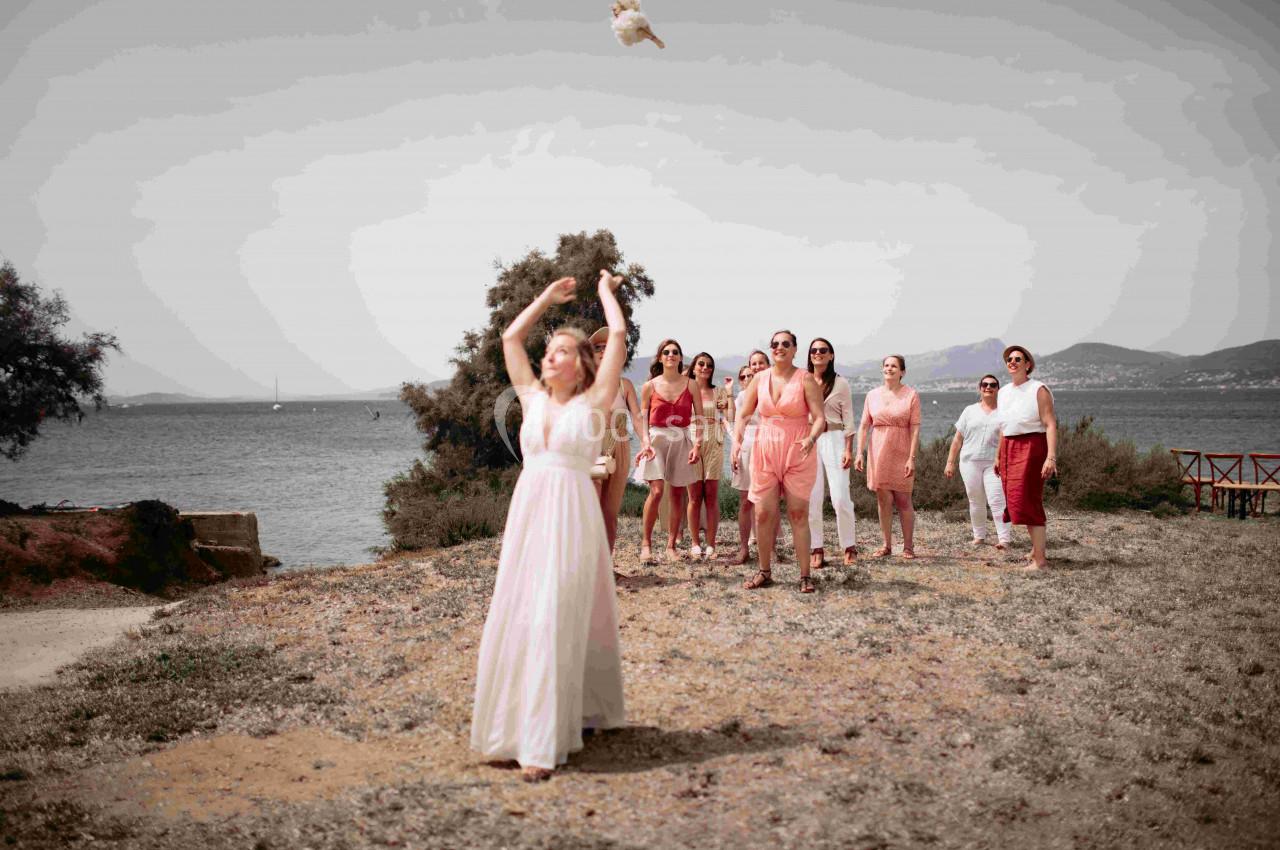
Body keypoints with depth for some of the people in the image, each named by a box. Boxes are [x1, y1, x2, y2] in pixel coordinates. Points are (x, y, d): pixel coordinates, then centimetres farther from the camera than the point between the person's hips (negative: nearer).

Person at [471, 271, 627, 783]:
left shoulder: (593, 402, 1)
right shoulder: (533, 398, 14)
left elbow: (618, 337, -2)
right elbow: (510, 338, 20)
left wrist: (606, 293, 13)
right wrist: (547, 297, 26)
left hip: (571, 516, -5)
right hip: (527, 512, 5)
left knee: (556, 621, -9)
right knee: (516, 619, 6)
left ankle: (544, 744, -8)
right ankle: (522, 724, 21)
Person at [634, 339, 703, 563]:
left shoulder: (690, 385, 4)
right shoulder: (650, 386, 3)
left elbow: (699, 419, 2)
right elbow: (642, 419, 2)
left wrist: (696, 446, -9)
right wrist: (645, 443, -12)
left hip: (682, 442, 2)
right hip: (656, 439, -2)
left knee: (678, 494, 4)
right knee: (657, 491, -15)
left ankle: (671, 546, 12)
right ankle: (646, 543, -3)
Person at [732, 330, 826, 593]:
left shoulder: (805, 379, -3)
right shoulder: (760, 379, 7)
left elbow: (819, 418, -9)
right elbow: (743, 415, 11)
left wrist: (811, 438, -28)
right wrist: (736, 441, -4)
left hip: (798, 453, -3)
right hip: (765, 451, 3)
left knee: (798, 514, -2)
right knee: (763, 514, 2)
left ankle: (805, 575, 4)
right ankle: (764, 571, 15)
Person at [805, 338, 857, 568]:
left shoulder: (840, 384, 4)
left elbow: (848, 420, 3)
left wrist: (848, 450, -4)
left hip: (834, 439, -2)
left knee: (841, 498, -7)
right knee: (811, 498, -1)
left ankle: (849, 547, 7)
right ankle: (817, 550, 5)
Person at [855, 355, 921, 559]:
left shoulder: (911, 395, -1)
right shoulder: (872, 395, 8)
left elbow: (915, 429, -6)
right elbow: (864, 426, 8)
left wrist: (912, 458, -12)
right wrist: (859, 452, -1)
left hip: (901, 454, -3)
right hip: (878, 453, 3)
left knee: (903, 501, -1)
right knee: (883, 500, 5)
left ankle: (908, 546, 7)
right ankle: (886, 545, 13)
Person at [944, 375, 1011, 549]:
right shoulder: (970, 411, 12)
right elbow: (958, 439, 12)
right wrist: (950, 462, 7)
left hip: (994, 463, -2)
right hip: (970, 462, 2)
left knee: (997, 500, -13)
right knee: (976, 501, 7)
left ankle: (1004, 539, -13)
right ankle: (979, 536, 18)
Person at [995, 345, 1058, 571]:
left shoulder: (1038, 390, -8)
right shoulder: (1003, 392, 14)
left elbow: (1050, 425, -14)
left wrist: (1051, 457, -23)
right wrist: (998, 456, 19)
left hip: (1032, 447, -7)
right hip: (1009, 449, 7)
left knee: (1028, 500, -12)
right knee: (1017, 500, 12)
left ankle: (1040, 559, -9)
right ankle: (1036, 549, 27)